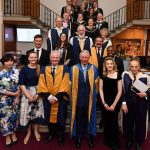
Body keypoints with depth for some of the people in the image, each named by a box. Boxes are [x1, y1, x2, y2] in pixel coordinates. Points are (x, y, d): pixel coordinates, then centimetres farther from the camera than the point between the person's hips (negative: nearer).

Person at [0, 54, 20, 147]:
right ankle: (7, 136, 22)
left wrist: (17, 97, -9)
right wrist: (13, 94, -15)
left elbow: (19, 85, -1)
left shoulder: (16, 72, -2)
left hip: (15, 99, 2)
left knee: (14, 116, 12)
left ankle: (13, 134, 30)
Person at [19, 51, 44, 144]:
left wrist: (38, 94, -10)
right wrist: (28, 95, -14)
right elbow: (21, 84, -7)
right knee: (27, 112, 1)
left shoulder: (40, 68, 0)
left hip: (38, 93, 1)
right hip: (27, 93, -1)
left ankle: (36, 131, 25)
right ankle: (28, 132, 21)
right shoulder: (24, 69, -4)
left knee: (37, 111, 6)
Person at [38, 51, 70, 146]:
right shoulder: (44, 69, 1)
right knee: (50, 117, 13)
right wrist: (49, 96, -15)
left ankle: (60, 136, 28)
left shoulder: (65, 69, -4)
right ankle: (51, 134, 36)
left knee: (60, 118, 8)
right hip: (48, 99, 2)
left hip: (61, 99, -2)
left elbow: (65, 85, -11)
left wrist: (56, 97, -17)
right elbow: (42, 85, -4)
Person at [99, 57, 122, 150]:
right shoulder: (103, 75, 1)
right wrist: (104, 103, -5)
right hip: (105, 102, 2)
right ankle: (108, 140, 29)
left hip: (115, 102, -2)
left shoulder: (118, 75, -6)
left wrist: (114, 105, -9)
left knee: (114, 122, 2)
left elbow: (119, 91, -6)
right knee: (107, 122, 10)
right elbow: (101, 90, 2)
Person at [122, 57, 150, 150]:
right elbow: (122, 90, -2)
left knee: (140, 124, 11)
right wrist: (124, 103, -7)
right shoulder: (125, 75, -5)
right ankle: (128, 142, 38)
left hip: (141, 105, -1)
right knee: (128, 123, 13)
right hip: (128, 104, 1)